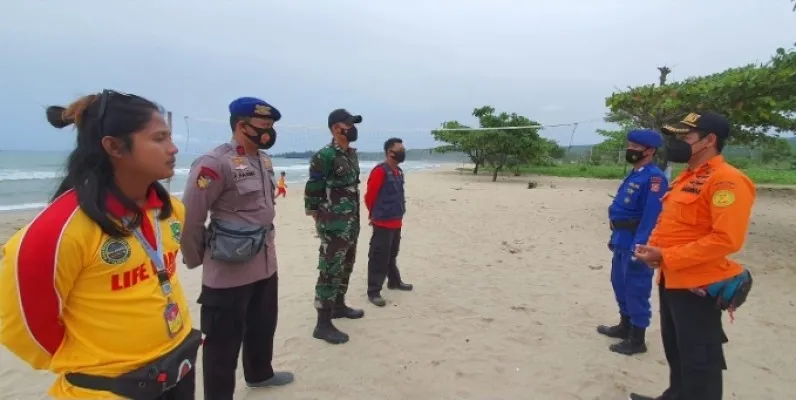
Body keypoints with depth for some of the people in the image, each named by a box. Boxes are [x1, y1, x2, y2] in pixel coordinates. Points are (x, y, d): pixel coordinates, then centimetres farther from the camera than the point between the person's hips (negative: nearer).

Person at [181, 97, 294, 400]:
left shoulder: (264, 161, 8)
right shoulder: (215, 163, -19)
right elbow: (190, 217, -17)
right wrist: (197, 259, -6)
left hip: (265, 265, 9)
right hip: (228, 271, -8)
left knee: (263, 327, 26)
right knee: (224, 340, 7)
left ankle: (259, 373, 49)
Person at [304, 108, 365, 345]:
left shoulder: (352, 154, 11)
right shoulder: (324, 156, -16)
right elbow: (312, 190, -15)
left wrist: (354, 220, 18)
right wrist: (319, 220, -11)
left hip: (351, 223, 9)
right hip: (334, 226, -9)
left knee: (345, 266, 19)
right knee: (330, 270, -5)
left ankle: (338, 306, 36)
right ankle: (323, 324, 3)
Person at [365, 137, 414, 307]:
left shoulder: (398, 172, 11)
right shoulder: (380, 171, -17)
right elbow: (369, 196, -15)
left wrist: (398, 214, 18)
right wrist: (375, 214, -1)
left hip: (396, 222, 9)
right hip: (383, 222, -9)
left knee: (392, 255, 22)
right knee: (379, 258, -4)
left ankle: (394, 281, 37)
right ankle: (374, 292, 3)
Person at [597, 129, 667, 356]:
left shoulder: (654, 177, -18)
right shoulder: (634, 175, 13)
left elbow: (651, 216, -24)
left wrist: (638, 248, -26)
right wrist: (615, 237, 21)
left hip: (636, 243, -10)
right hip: (623, 241, 10)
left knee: (636, 290, 0)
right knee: (620, 284, 20)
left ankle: (636, 340, 13)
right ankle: (625, 326, 37)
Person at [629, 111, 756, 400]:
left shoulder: (726, 180, -18)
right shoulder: (686, 177, 12)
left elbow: (727, 239, -25)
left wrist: (666, 257, -23)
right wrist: (653, 247, 2)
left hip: (698, 285, -9)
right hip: (671, 280, 10)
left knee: (699, 359, 5)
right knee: (675, 351, 24)